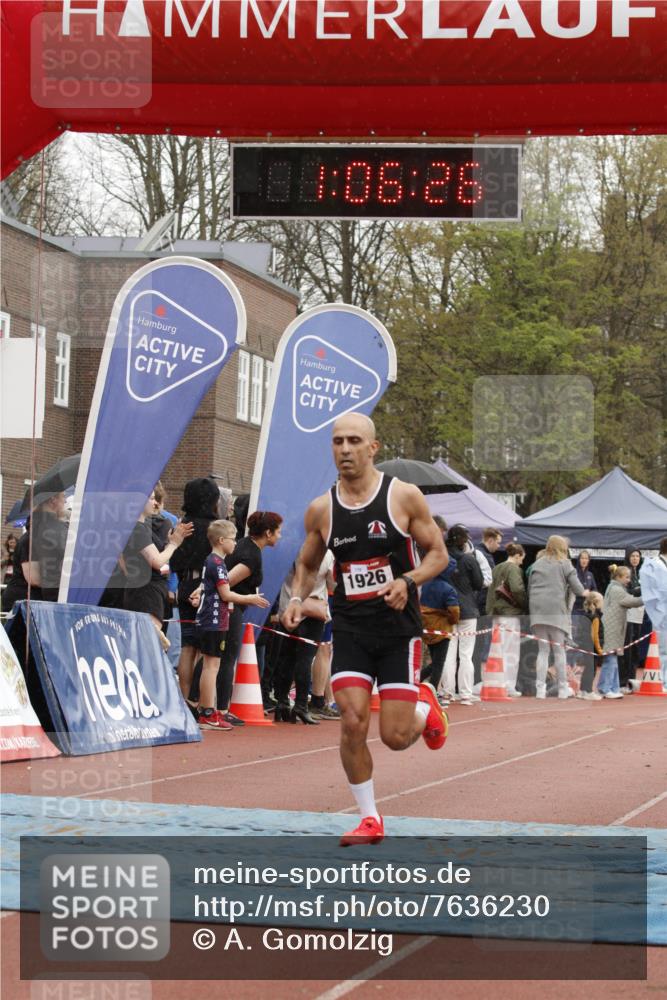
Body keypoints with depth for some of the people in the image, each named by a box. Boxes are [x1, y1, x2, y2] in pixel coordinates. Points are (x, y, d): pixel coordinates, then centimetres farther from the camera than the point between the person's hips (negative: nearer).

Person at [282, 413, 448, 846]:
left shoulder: (404, 496, -6)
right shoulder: (321, 509, 2)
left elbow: (438, 554, 0)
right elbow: (307, 565, 16)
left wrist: (407, 581, -19)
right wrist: (298, 598, -4)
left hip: (398, 630, -2)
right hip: (350, 630, 2)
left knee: (396, 736, -5)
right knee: (352, 723, -10)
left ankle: (425, 705, 32)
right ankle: (370, 819, 7)